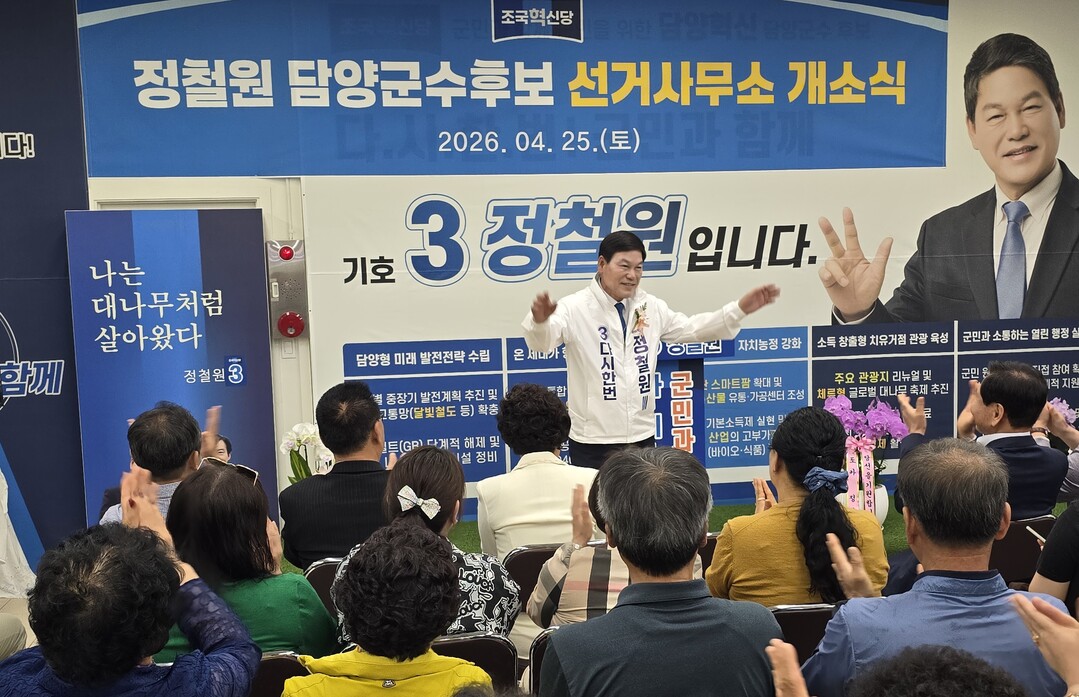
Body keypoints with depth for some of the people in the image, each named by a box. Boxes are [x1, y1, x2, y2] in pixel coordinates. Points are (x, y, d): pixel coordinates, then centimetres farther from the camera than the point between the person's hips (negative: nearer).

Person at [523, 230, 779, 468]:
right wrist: (539, 320, -54)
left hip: (642, 436, 6)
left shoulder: (650, 307, 6)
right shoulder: (575, 308, -13)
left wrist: (740, 309, 6)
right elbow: (541, 341, -29)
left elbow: (691, 329, 16)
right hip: (592, 441, -5)